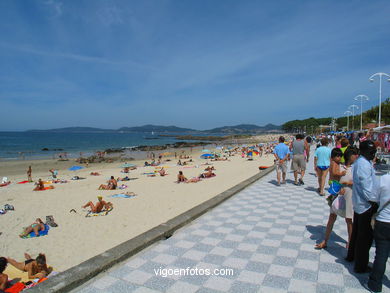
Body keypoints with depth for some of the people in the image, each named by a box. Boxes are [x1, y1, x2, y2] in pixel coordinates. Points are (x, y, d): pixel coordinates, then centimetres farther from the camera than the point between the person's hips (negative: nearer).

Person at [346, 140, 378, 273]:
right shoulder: (364, 164, -22)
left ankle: (351, 256, 39)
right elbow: (366, 187, -23)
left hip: (359, 204, 10)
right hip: (366, 205, -10)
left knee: (357, 232, 23)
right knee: (365, 237, 2)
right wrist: (374, 203, -15)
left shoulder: (361, 162, 10)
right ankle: (361, 266, 14)